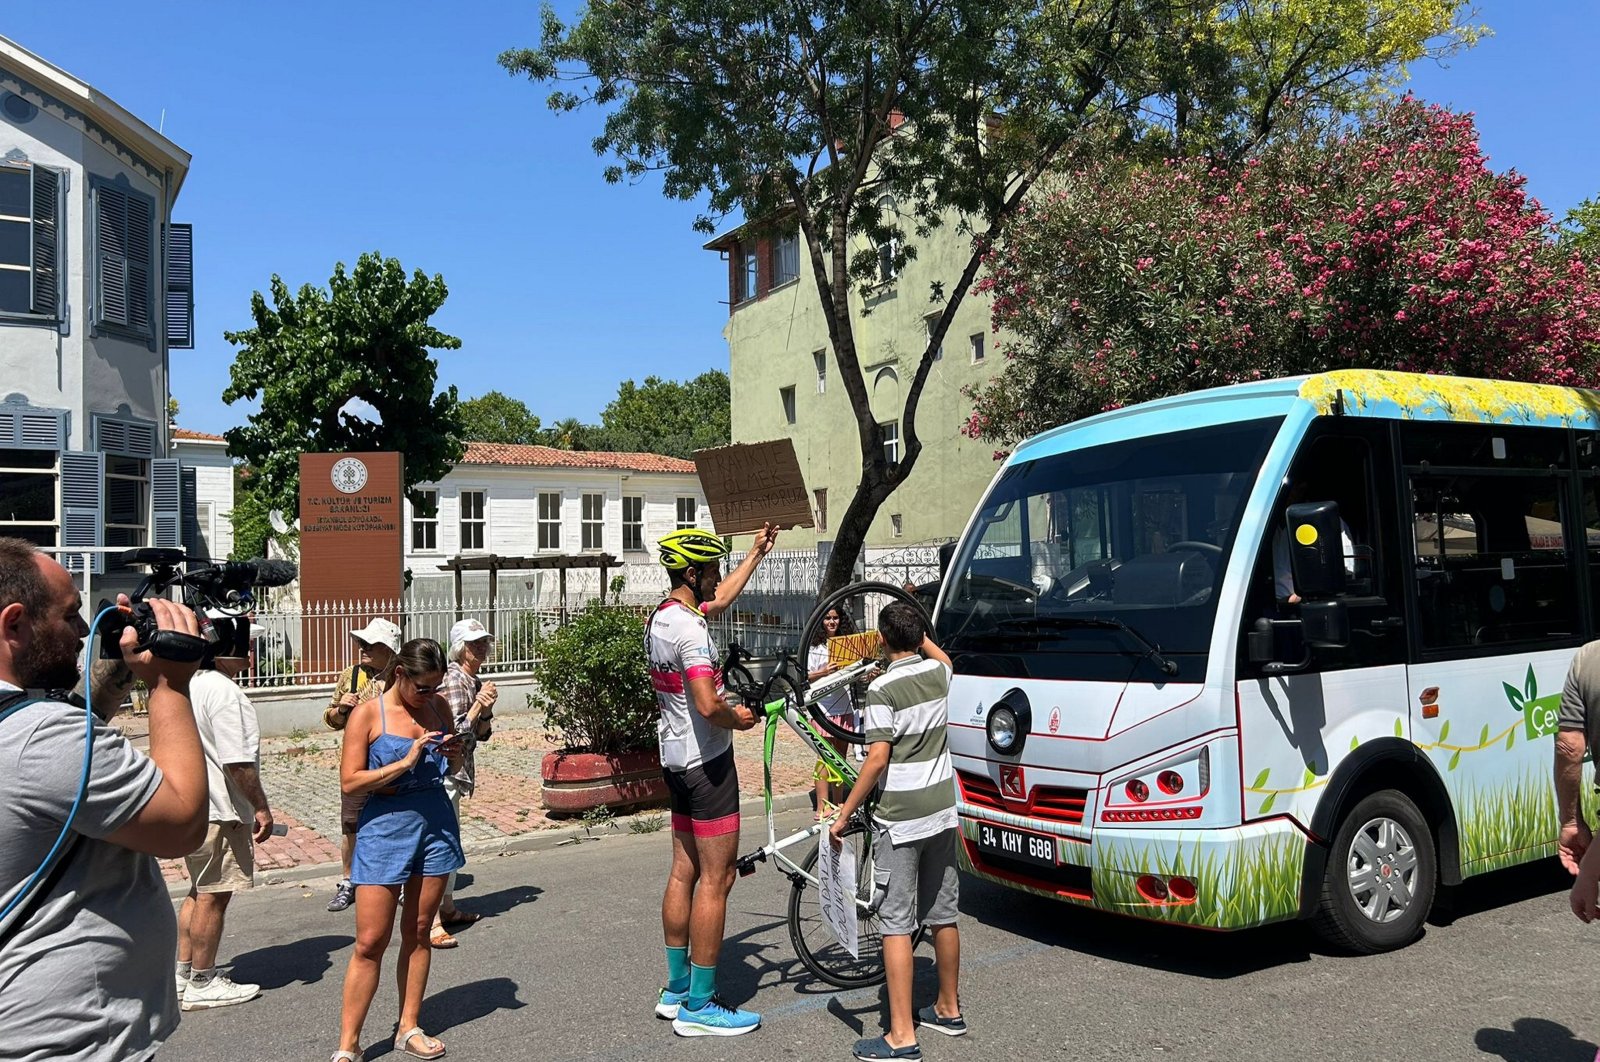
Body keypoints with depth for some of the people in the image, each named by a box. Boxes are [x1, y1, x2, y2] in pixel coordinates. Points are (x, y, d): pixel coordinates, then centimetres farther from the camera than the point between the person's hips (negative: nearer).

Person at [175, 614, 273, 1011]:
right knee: (213, 896, 1)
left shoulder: (190, 684, 10)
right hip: (220, 810, -10)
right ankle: (202, 985, 12)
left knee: (200, 891, 19)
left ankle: (185, 974, 27)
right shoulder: (223, 691, -21)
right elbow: (237, 761, -24)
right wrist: (261, 807, -16)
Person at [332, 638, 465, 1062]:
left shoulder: (438, 705, 4)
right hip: (386, 826, -4)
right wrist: (406, 762, -21)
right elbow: (349, 781, -13)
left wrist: (454, 754, -5)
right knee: (370, 942, -1)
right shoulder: (367, 714, -9)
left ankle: (409, 1028, 24)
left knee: (418, 932, 12)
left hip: (435, 823, 4)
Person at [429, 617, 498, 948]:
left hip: (454, 770, 10)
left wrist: (486, 709, -6)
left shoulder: (475, 682, 11)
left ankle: (448, 908, 28)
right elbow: (456, 731, -20)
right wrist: (478, 704, -18)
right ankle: (431, 923, -10)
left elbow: (481, 733, 11)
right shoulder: (453, 679, -16)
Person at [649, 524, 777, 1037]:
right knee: (716, 879, -4)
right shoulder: (690, 629, -21)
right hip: (706, 761, -10)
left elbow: (720, 600, 27)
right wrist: (739, 718, -10)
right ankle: (700, 1007, 2)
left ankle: (676, 990, 23)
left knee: (684, 872, 15)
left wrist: (756, 554, 30)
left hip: (676, 758, 10)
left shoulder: (660, 618, 9)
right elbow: (708, 706, -30)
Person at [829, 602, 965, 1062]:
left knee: (896, 923, -3)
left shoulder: (883, 688, -16)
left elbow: (878, 757, -19)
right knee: (943, 916, 16)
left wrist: (844, 813, -13)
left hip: (899, 819, -7)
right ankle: (948, 1009, 30)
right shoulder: (937, 673, 3)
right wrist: (918, 632, 40)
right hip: (942, 811, 7)